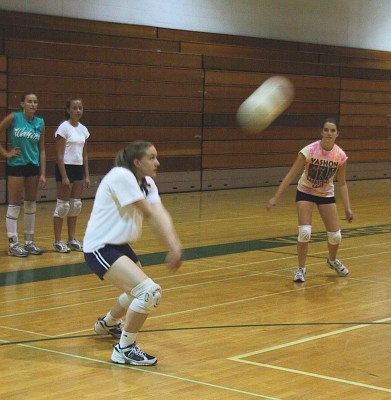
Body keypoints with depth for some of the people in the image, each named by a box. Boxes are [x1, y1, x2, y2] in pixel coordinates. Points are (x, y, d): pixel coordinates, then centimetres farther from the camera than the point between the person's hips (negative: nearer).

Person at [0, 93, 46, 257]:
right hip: (15, 165, -5)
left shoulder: (40, 123, 4)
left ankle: (29, 241, 20)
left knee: (31, 204, 10)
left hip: (33, 166, 5)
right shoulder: (14, 118, -9)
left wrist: (43, 174, 3)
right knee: (14, 205, -1)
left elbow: (42, 150, 7)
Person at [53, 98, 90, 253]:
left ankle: (72, 240, 16)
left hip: (78, 168, 7)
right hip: (66, 168, -7)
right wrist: (64, 176, -18)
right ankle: (57, 242, 3)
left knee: (76, 205, 9)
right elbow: (59, 154, -13)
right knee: (63, 206, -3)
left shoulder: (83, 129, 10)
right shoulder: (64, 128, -10)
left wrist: (86, 175, 10)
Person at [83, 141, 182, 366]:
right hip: (100, 248, -10)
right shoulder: (121, 176, -20)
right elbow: (150, 214, -22)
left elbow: (161, 214, -11)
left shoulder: (147, 183, 5)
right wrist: (173, 247, -23)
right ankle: (125, 349, -9)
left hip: (120, 245, 10)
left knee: (139, 293, 28)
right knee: (150, 292, -23)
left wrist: (174, 245, -27)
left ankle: (107, 324, 57)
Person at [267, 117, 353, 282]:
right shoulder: (309, 151, -25)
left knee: (335, 235, 2)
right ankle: (301, 269, 0)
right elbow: (291, 175, -22)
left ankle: (332, 261, 34)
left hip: (326, 194, 3)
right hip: (305, 192, -3)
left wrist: (347, 208, -9)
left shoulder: (340, 155, -16)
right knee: (304, 232, -20)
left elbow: (342, 183, -3)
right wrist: (276, 197, -26)